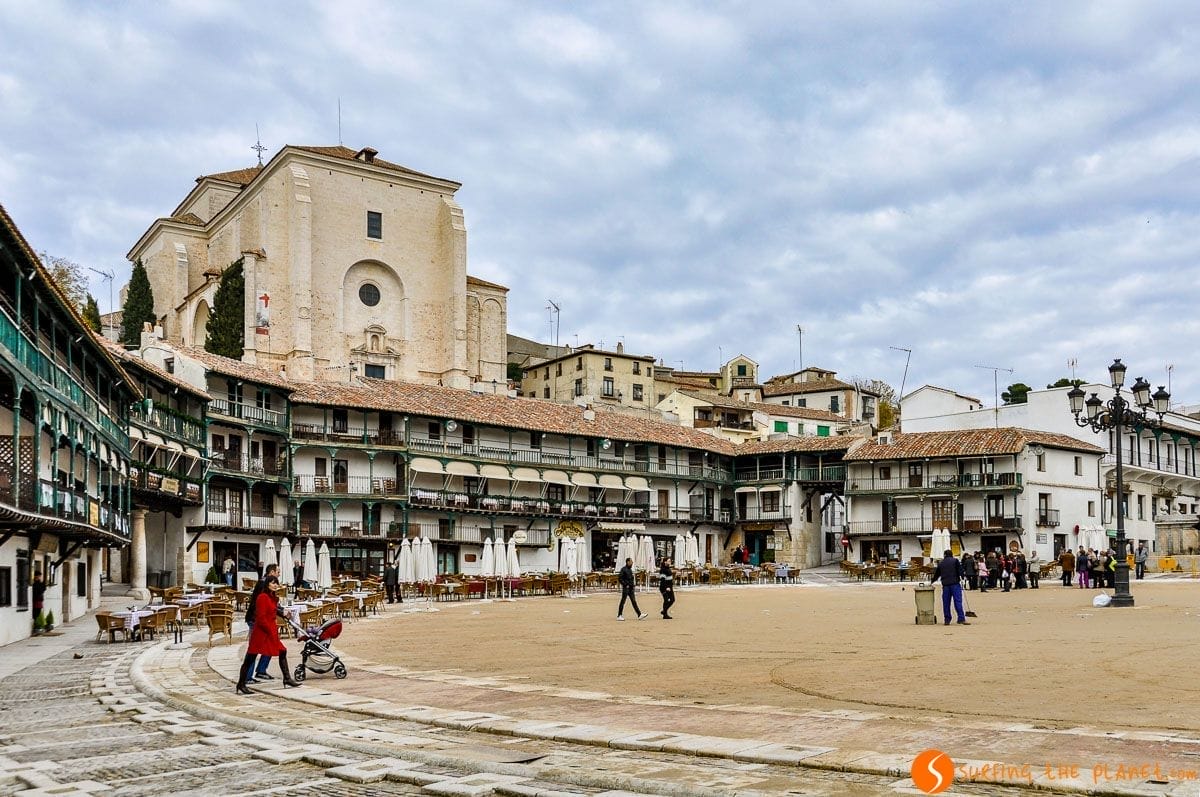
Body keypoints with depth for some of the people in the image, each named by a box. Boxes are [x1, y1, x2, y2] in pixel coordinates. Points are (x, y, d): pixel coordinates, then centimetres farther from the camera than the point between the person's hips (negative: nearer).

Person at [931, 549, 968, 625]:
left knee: (946, 603, 7)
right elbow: (960, 570, -6)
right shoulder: (955, 561, 6)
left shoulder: (940, 563, 16)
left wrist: (931, 581, 37)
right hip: (955, 583, -3)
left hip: (945, 585, 3)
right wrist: (961, 578, -6)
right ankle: (961, 619, -14)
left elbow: (936, 574, 24)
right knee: (958, 601, -7)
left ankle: (947, 620, 9)